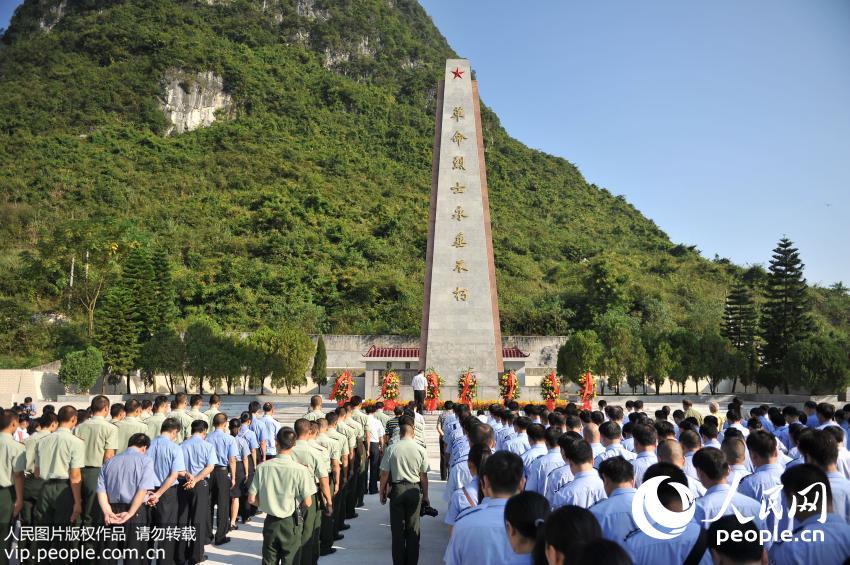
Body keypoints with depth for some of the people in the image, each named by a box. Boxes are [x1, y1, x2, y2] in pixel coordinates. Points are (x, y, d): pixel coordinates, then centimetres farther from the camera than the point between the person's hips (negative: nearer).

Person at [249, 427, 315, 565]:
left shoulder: (262, 468, -11)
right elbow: (307, 503, -14)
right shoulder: (300, 470, -19)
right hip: (291, 523, -2)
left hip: (270, 522, 2)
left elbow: (252, 499, -5)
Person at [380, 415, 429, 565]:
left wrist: (382, 493, 9)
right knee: (413, 530, 11)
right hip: (414, 490, 1)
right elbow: (424, 476, -1)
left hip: (396, 489, -1)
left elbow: (384, 474, -4)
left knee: (397, 530, 10)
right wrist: (425, 496, 11)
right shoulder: (420, 450, -5)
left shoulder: (392, 449, -8)